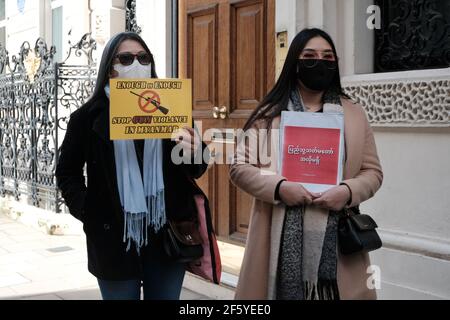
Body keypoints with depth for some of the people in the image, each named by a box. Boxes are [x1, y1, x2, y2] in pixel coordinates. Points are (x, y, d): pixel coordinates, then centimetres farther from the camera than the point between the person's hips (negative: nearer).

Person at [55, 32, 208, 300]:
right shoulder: (88, 116, 1)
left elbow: (195, 170, 6)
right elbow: (68, 172, 8)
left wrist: (195, 153, -16)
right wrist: (87, 210, -7)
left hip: (167, 233, 2)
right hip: (113, 237, -1)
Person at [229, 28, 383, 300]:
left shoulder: (354, 114, 9)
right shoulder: (269, 114, 5)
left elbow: (372, 171, 10)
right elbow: (240, 167, 2)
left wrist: (348, 191, -11)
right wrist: (279, 187, -14)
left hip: (336, 237, 1)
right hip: (281, 236, -1)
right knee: (285, 289, 4)